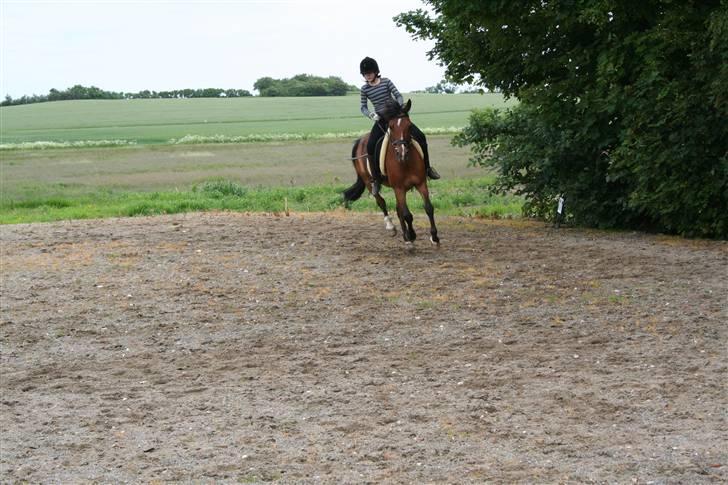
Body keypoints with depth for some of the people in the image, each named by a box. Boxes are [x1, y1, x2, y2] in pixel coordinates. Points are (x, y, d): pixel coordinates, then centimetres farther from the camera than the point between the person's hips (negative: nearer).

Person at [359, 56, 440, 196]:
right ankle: (376, 180, -12)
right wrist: (370, 114, -19)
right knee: (370, 146, -24)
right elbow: (363, 107, 2)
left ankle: (427, 168, 4)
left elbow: (398, 96, -5)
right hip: (380, 120, 0)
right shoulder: (365, 89, 0)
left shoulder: (386, 82, -2)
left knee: (420, 136, -14)